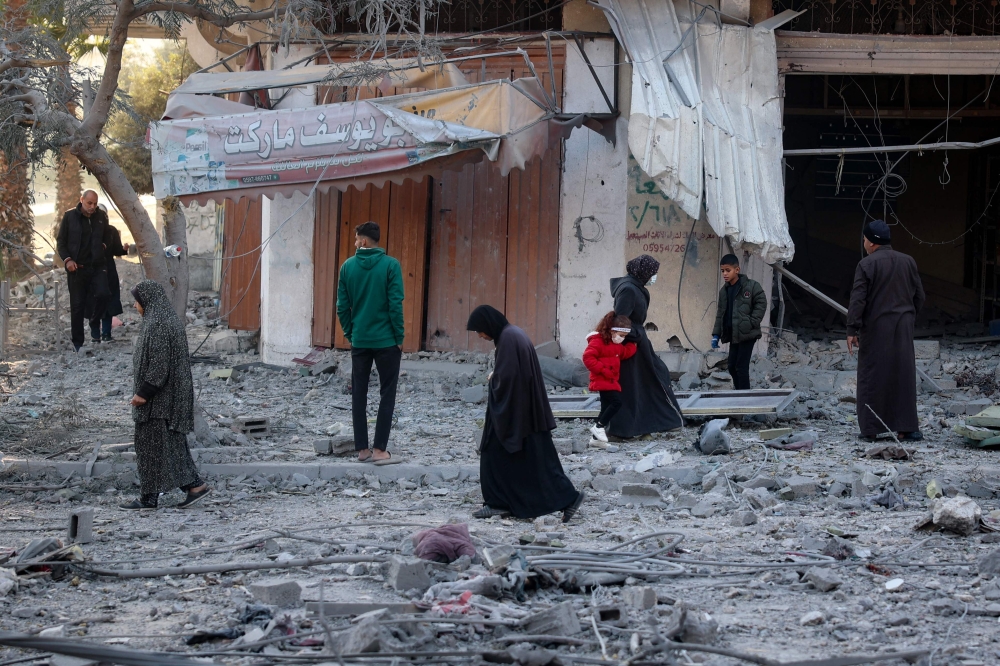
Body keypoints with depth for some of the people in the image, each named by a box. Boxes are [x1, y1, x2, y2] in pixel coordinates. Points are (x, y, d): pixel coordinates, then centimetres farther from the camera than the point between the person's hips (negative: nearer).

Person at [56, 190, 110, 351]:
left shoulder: (101, 218, 8)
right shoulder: (70, 217, 2)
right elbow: (61, 241, 3)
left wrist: (104, 248, 0)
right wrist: (67, 259, -11)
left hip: (97, 266, 1)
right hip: (77, 267, -1)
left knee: (102, 294, -22)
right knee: (77, 305, 2)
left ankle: (94, 322, 6)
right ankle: (77, 342, 10)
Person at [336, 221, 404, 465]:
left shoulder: (348, 267, 0)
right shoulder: (390, 265, -9)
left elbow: (342, 307, 1)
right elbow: (396, 305, -12)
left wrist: (350, 334, 13)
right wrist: (399, 337, -2)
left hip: (359, 341, 3)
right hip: (386, 341, -3)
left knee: (359, 394, 10)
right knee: (387, 394, 4)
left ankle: (362, 449, 10)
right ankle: (380, 450, -1)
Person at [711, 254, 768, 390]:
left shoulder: (751, 286, -7)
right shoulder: (724, 291, 13)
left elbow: (761, 304, -8)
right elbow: (720, 314, 17)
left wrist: (752, 323, -15)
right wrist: (716, 334, 10)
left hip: (747, 334, -7)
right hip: (732, 335, 7)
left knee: (741, 367, -10)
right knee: (732, 367, 9)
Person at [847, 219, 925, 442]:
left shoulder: (866, 265, -9)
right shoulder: (908, 262, 6)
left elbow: (858, 300, -13)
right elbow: (919, 296, 10)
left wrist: (852, 330, -11)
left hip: (875, 328, -4)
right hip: (903, 329, 4)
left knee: (871, 376, 3)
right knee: (903, 375, 7)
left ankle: (870, 428, 3)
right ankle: (906, 427, 5)